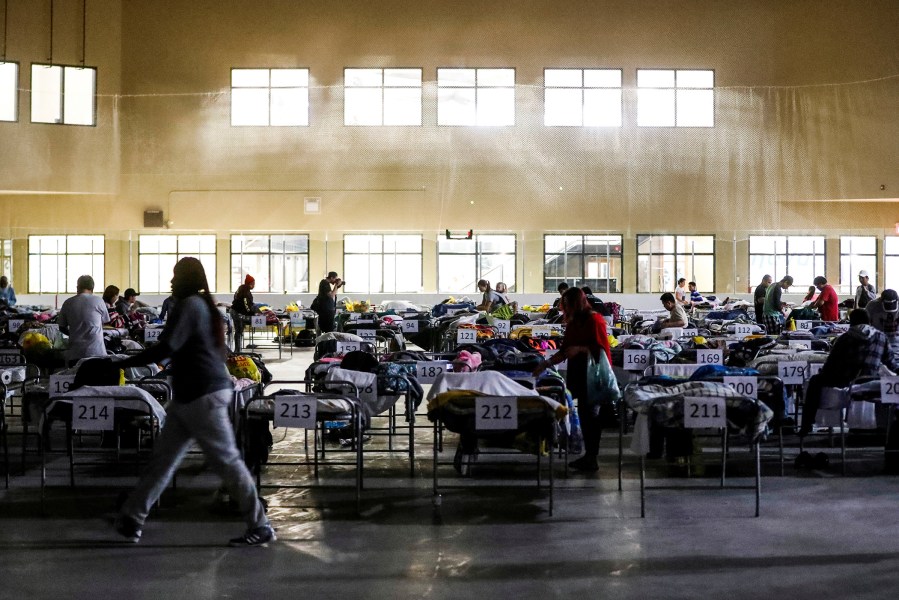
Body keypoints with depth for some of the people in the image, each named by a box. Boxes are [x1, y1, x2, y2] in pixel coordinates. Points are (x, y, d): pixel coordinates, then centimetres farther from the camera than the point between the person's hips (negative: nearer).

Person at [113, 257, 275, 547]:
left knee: (227, 462, -5)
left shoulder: (189, 305, -13)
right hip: (189, 396, 10)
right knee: (162, 458, 12)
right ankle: (131, 518, 19)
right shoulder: (205, 305, 17)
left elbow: (165, 348, -21)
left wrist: (122, 363, -14)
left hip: (203, 395, -10)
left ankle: (260, 527, 1)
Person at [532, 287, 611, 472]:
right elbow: (565, 351, 17)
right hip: (579, 373, 8)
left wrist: (579, 349, -21)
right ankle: (589, 455, 15)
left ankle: (591, 459, 1)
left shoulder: (594, 320, -11)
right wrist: (546, 363, 10)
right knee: (584, 413, 8)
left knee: (590, 413, -5)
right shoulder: (573, 323, 14)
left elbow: (601, 349, -15)